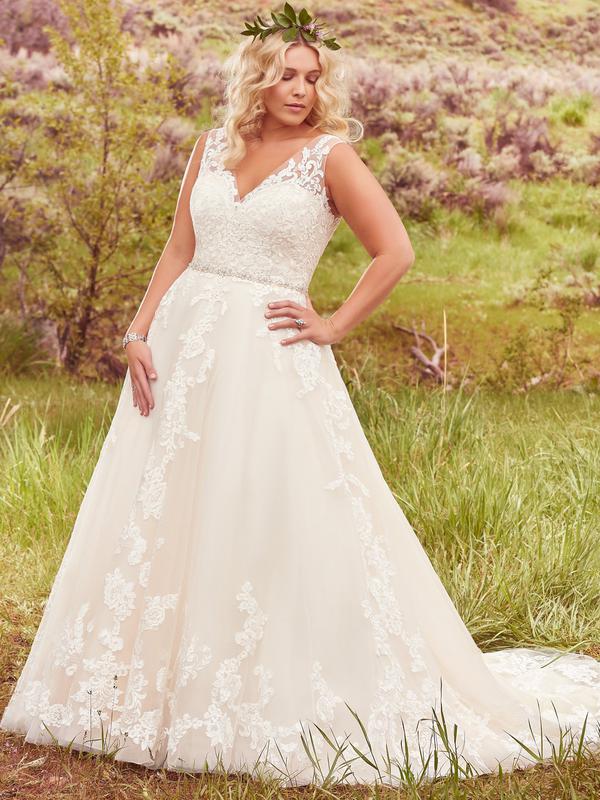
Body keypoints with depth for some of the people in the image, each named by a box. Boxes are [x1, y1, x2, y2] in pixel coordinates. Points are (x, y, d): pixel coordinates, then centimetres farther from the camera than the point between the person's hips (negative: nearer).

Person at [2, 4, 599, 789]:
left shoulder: (331, 153, -2)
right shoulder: (214, 146, 11)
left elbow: (396, 253, -8)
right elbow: (179, 252, 11)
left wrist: (334, 326, -8)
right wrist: (139, 331, 1)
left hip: (268, 356, -5)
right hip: (185, 344, 5)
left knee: (275, 523, -3)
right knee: (161, 517, 8)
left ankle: (282, 698, 12)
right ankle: (153, 686, 24)